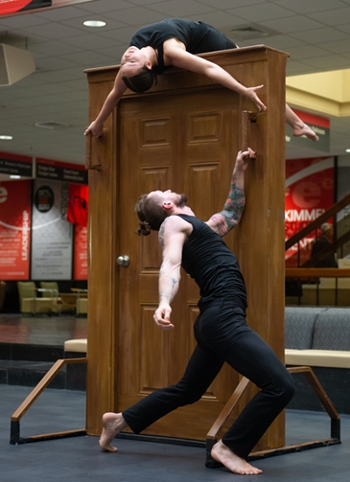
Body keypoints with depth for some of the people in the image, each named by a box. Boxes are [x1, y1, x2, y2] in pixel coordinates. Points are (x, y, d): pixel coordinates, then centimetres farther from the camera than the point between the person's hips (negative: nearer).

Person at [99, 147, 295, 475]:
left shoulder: (196, 227, 25)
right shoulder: (173, 223, -2)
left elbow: (232, 213, 37)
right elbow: (170, 265, -19)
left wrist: (239, 170, 33)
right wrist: (164, 302, -37)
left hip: (218, 319, 10)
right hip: (223, 316, -10)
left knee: (186, 391, 22)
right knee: (280, 386, -16)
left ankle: (121, 420, 30)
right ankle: (229, 448, -8)